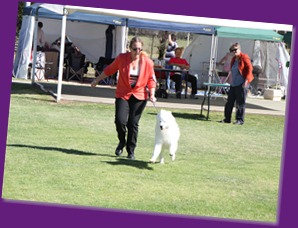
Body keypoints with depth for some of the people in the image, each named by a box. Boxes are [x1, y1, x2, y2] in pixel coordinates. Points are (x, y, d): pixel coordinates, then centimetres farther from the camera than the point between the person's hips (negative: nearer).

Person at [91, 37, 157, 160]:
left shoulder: (147, 62, -3)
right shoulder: (122, 58, -4)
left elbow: (151, 79, 7)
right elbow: (109, 70, 11)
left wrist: (152, 94, -6)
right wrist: (97, 80, 19)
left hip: (139, 96, 0)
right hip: (123, 94, 0)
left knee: (133, 124, 0)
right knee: (120, 120, -14)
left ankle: (131, 151, 14)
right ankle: (122, 142, 17)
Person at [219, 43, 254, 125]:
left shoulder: (244, 57, -7)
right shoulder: (234, 59, 18)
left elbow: (249, 68, -13)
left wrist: (246, 80, -19)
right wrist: (232, 81, 17)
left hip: (241, 84, -8)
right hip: (233, 84, 8)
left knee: (240, 103, -4)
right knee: (230, 101, 9)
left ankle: (240, 120, 1)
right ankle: (227, 118, 16)